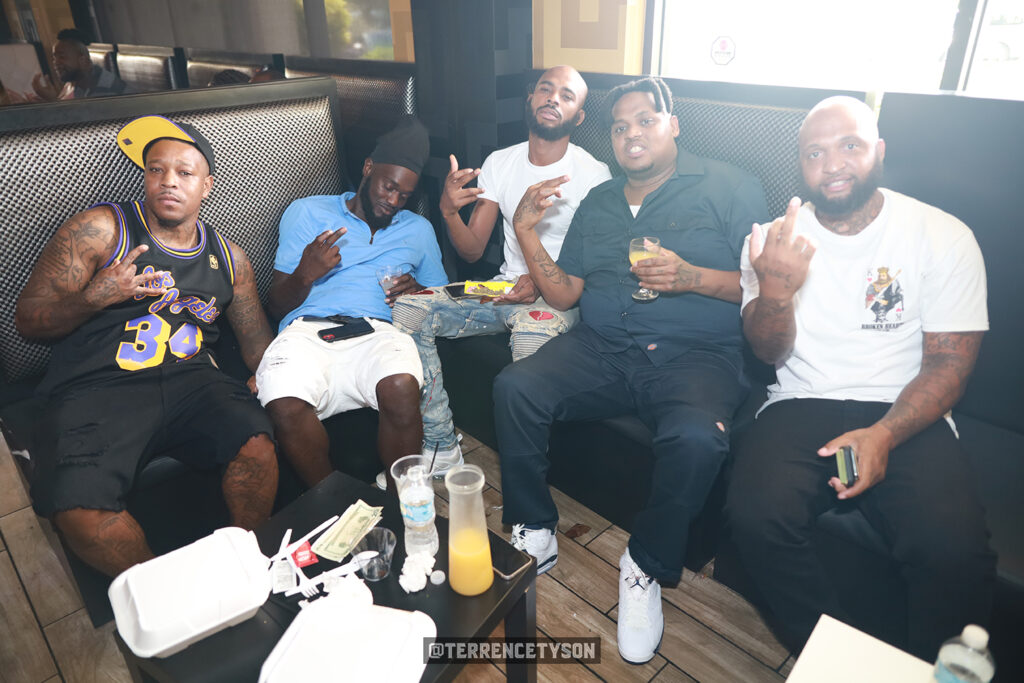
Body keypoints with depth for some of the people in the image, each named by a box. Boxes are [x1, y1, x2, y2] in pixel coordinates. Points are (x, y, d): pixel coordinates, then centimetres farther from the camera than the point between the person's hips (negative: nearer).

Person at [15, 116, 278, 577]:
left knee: (256, 442, -28)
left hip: (190, 380, 2)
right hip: (96, 388, -2)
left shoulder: (228, 258, 15)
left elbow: (258, 343, 19)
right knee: (77, 508, -29)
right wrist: (97, 296, -14)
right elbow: (28, 320, 5)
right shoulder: (101, 229, 4)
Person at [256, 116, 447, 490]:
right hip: (307, 329, 0)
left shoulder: (418, 230, 27)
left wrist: (418, 293, 2)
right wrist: (304, 275, -7)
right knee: (285, 403, -34)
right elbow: (277, 305, 16)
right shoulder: (307, 212, 20)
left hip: (376, 331, 1)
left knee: (402, 389, -36)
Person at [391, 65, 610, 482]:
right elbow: (472, 251, 8)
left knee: (532, 336, -40)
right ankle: (440, 449, -10)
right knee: (408, 308, -17)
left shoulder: (593, 174, -3)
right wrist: (449, 211, -13)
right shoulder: (499, 163, 10)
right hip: (504, 288, 5)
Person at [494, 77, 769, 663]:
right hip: (601, 348, 4)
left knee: (696, 438, -34)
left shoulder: (730, 187, 7)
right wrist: (527, 233, 3)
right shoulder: (597, 203, 21)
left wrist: (690, 277, -16)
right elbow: (565, 293, 15)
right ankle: (534, 536, -3)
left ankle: (647, 568, -5)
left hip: (695, 353, -3)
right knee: (514, 388, -21)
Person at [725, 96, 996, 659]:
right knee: (755, 515, -28)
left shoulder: (944, 237, 2)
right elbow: (770, 353, -1)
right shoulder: (775, 240, 5)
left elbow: (948, 363, 0)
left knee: (955, 549, -28)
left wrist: (883, 436, -19)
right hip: (800, 406, 1)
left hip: (905, 415, 0)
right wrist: (774, 292, -24)